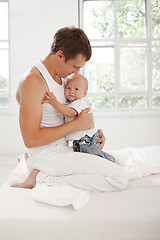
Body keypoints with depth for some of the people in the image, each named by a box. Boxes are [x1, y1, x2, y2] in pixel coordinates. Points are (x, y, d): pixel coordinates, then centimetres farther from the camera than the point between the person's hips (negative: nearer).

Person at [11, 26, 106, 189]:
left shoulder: (60, 77, 10)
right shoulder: (33, 81, -20)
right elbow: (31, 139, -24)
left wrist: (92, 130, 3)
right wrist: (77, 124, -19)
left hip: (63, 148, 9)